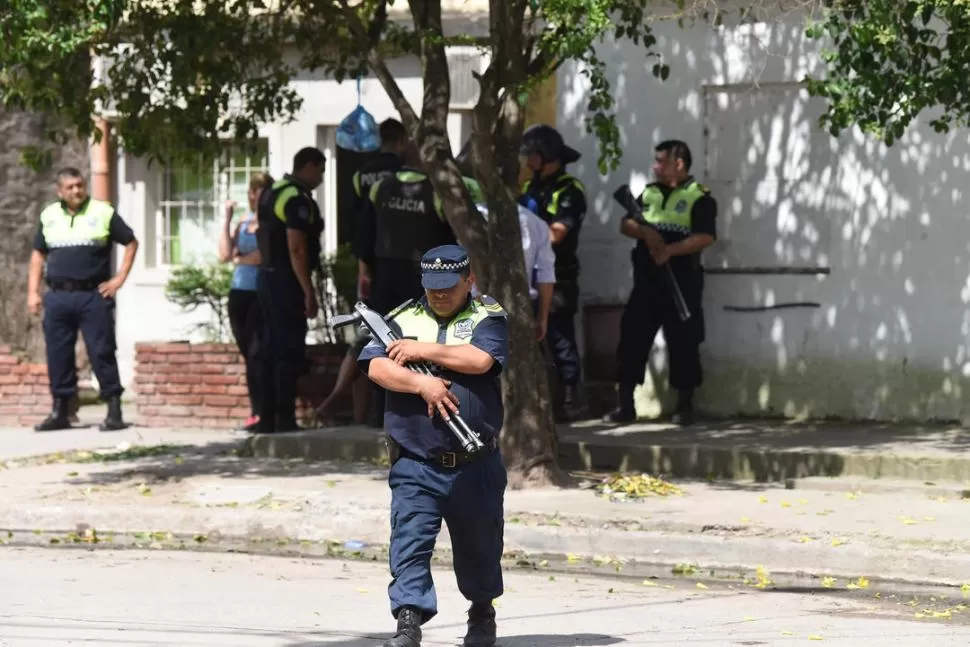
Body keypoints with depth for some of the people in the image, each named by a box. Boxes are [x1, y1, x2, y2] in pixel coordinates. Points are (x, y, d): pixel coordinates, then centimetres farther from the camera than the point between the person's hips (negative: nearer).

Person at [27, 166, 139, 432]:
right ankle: (60, 412, 14)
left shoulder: (103, 213, 1)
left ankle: (114, 411, -2)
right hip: (57, 297, 3)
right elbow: (38, 254, 18)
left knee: (102, 352, -5)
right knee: (58, 354, 5)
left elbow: (131, 243, 8)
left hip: (93, 295, -3)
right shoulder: (49, 216, 11)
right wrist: (33, 292, 9)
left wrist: (120, 278, -1)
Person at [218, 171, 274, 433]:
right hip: (239, 293, 6)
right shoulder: (243, 222, 14)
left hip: (261, 293, -6)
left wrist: (238, 259, 2)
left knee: (256, 353, -9)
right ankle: (257, 412, 8)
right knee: (249, 354, 6)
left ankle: (262, 413, -8)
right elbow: (225, 255, 6)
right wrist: (227, 219, 3)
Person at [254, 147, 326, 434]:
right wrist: (309, 292, -21)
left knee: (271, 350, 11)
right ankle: (284, 419, -9)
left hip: (267, 278, 10)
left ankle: (266, 418, 13)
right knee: (289, 351, -8)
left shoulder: (271, 193, 15)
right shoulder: (298, 199, -15)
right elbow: (296, 249, -21)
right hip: (286, 281, -10)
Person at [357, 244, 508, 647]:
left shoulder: (488, 318, 3)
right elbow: (377, 367, -5)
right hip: (415, 466, 0)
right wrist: (422, 384, -19)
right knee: (409, 544, -12)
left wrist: (424, 350, -10)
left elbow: (480, 360, -16)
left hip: (476, 466, 0)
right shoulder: (402, 320, 9)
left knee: (479, 548, 15)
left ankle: (482, 610, 37)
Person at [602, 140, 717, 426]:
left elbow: (705, 237, -16)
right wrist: (646, 232, -13)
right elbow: (625, 224, 7)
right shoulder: (649, 193, 14)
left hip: (681, 281, -5)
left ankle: (685, 406, 10)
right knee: (632, 338, 2)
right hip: (646, 280, 5)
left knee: (682, 343, 0)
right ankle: (624, 405, 6)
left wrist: (670, 249, -25)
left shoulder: (699, 197, -4)